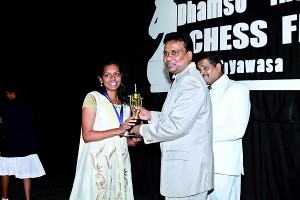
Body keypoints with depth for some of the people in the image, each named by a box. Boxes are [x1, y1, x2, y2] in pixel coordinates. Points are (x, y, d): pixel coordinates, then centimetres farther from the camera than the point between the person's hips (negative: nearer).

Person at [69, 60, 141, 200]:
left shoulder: (125, 106, 14)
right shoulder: (93, 98, -4)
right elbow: (87, 135, -12)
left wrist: (132, 141, -1)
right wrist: (119, 130, -18)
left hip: (120, 164, 5)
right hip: (98, 164, -5)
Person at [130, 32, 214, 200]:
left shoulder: (191, 83, -19)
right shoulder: (182, 79, 16)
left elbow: (176, 126, -24)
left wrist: (143, 130, -11)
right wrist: (151, 115, 9)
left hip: (188, 168, -10)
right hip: (181, 163, 10)